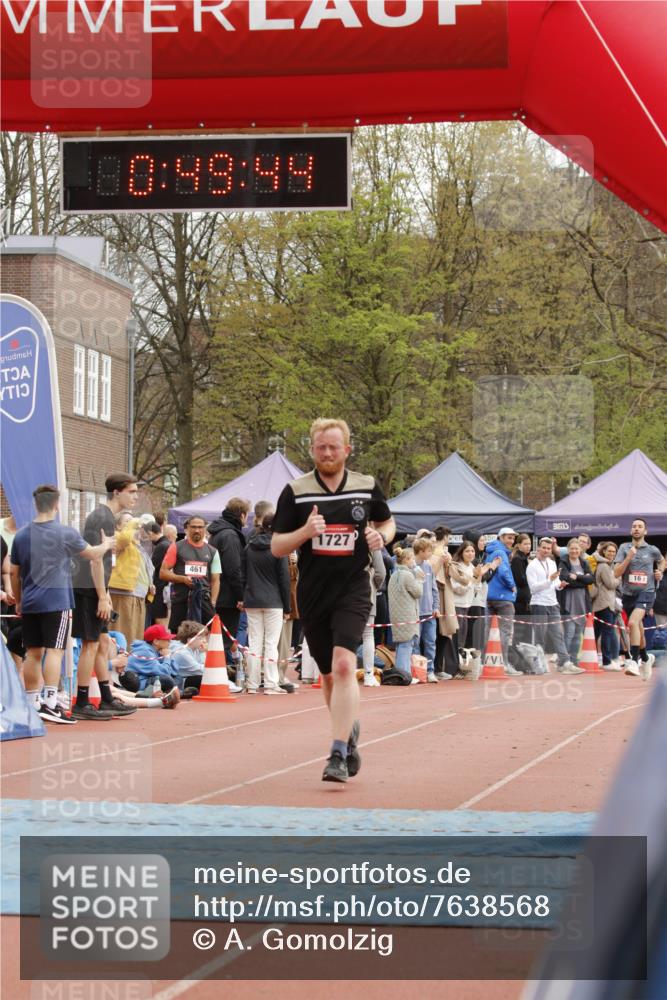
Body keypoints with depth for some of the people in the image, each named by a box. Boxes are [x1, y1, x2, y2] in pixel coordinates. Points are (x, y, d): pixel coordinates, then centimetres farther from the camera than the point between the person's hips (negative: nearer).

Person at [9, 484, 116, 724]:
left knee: (33, 653, 9)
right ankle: (50, 704, -13)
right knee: (54, 651, -6)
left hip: (29, 604, 5)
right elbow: (93, 554, 6)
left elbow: (13, 572, 12)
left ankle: (33, 704, 13)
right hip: (56, 601, -5)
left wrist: (18, 601, 23)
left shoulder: (21, 535, 6)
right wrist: (106, 544, 26)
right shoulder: (65, 534, -7)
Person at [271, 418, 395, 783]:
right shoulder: (295, 492, 0)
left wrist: (381, 536, -4)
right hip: (312, 595, 2)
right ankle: (350, 729, 41)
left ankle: (338, 754, -22)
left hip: (353, 591, -2)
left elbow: (388, 522, 20)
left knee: (344, 665, -21)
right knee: (329, 675, 13)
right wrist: (305, 531, -20)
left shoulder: (367, 487, 2)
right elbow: (276, 546, 0)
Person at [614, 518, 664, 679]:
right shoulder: (624, 548, 3)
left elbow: (661, 561, 28)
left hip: (646, 592, -3)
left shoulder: (652, 550, 4)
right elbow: (617, 573, -5)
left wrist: (660, 572, 9)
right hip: (628, 593, 3)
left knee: (633, 623, -27)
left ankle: (634, 661, -27)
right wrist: (629, 557, -16)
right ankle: (645, 658, 39)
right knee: (638, 629, 15)